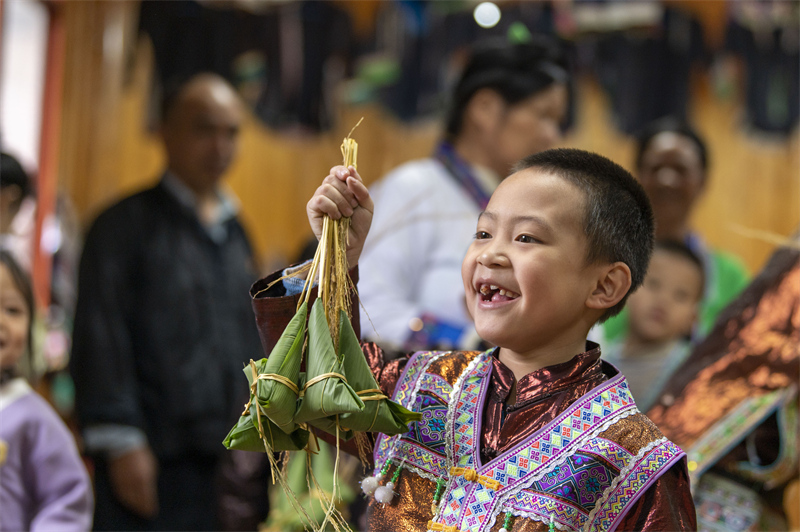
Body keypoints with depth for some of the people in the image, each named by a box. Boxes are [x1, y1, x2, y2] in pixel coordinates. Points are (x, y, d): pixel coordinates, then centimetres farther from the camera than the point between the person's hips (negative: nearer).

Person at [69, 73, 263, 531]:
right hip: (154, 459, -6)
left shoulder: (236, 234, 19)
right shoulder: (126, 225, -2)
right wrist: (121, 440, -14)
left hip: (227, 459, 6)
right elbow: (102, 339, -8)